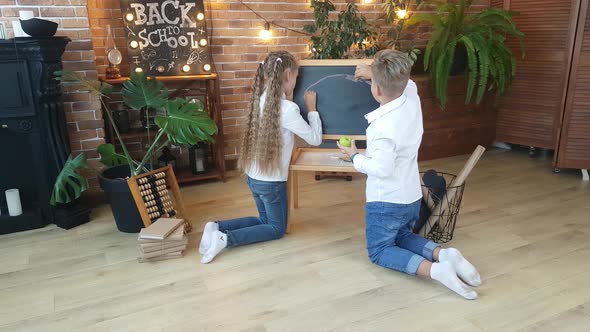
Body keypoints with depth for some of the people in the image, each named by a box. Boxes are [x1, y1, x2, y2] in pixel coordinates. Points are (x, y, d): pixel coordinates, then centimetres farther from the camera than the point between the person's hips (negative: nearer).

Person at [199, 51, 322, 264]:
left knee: (265, 220, 26)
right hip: (271, 180, -7)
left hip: (253, 176, 7)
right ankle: (226, 238, -6)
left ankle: (217, 228, 8)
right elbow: (315, 139, -10)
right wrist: (311, 108, 0)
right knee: (277, 228, 13)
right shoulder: (288, 109, -20)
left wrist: (287, 100, 11)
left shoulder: (261, 100, 0)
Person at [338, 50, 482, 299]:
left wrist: (354, 156, -9)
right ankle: (443, 254, 2)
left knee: (379, 251, 11)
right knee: (402, 237, 29)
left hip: (387, 201, -8)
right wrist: (375, 74, 22)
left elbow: (381, 168, -25)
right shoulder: (412, 97, -6)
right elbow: (405, 83, 19)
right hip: (412, 197, 8)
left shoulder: (384, 126, -28)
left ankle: (434, 270, -14)